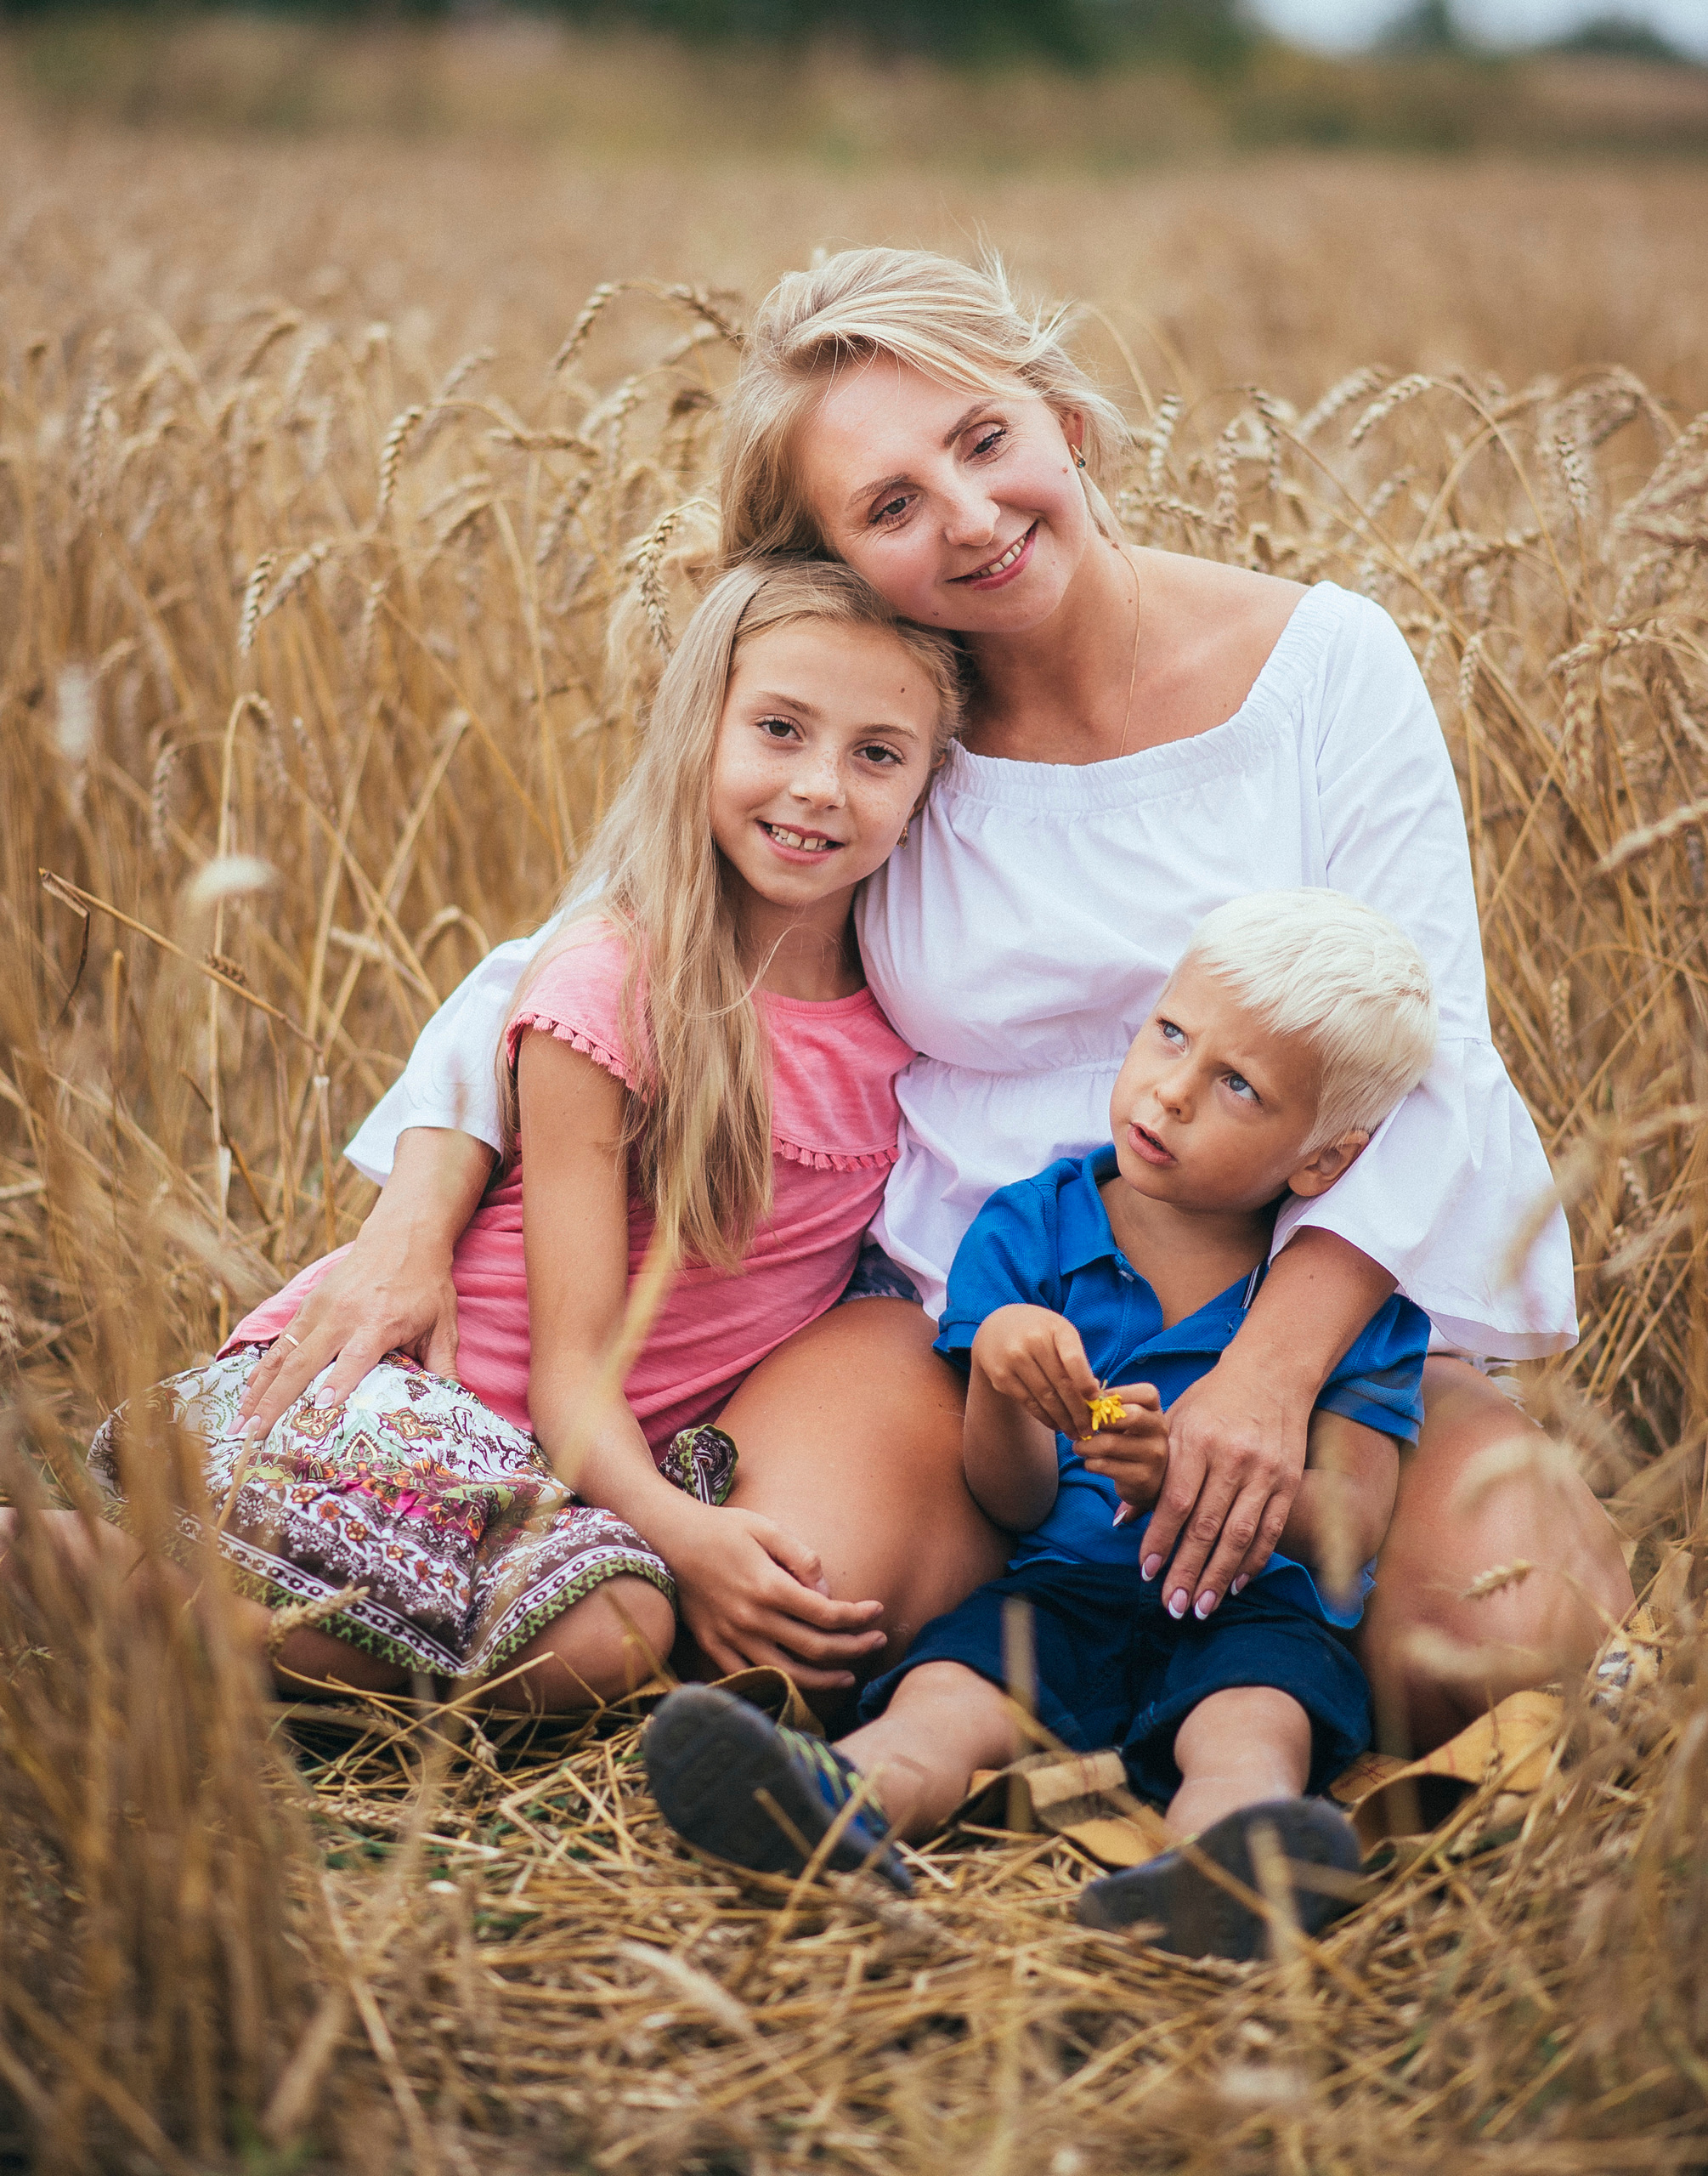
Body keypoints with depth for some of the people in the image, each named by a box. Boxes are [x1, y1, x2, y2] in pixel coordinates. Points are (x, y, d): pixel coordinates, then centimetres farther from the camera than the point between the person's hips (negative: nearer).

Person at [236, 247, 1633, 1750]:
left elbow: (1425, 1050, -8)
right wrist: (413, 1231, -10)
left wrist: (1271, 1369, -22)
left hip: (1315, 1297, -1)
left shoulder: (1323, 659, -6)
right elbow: (551, 970, 6)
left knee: (1498, 1653, -26)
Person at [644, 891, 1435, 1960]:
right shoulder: (1028, 1231, 6)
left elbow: (1349, 1524, -9)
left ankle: (1225, 1868, -66)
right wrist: (999, 1377, -22)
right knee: (943, 1698, -30)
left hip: (1257, 1608, -1)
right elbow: (1017, 1505, 1)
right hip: (1064, 1591, 1)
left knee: (1252, 1720, -34)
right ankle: (848, 1807, -61)